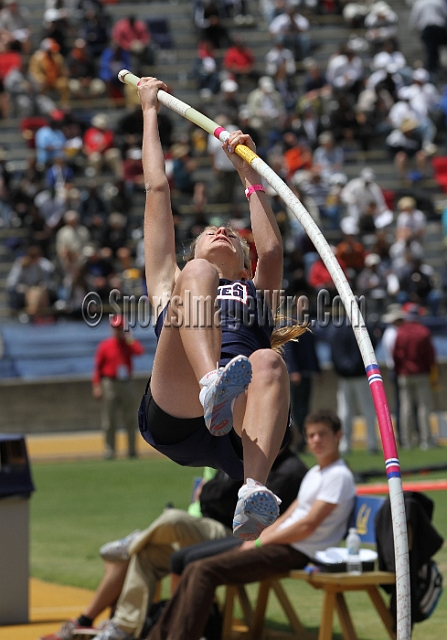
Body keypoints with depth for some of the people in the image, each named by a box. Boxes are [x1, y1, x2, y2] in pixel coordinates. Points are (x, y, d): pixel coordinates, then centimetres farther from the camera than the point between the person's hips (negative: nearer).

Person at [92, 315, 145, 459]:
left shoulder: (129, 344, 6)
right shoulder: (105, 345, 1)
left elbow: (140, 351, -16)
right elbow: (97, 366, 0)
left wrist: (129, 339, -11)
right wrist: (96, 386, -8)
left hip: (126, 384, 2)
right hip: (110, 383, -2)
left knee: (130, 419, 3)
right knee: (109, 420, -1)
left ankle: (132, 449, 7)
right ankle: (110, 449, 4)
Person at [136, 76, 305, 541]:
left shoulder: (257, 293, 41)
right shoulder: (172, 283, 39)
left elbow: (271, 251, 21)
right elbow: (157, 190, 39)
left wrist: (248, 174, 28)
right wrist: (150, 111, 45)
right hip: (175, 416, -1)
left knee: (267, 363, -35)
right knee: (197, 274, -20)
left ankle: (254, 491, -62)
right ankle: (214, 382, -54)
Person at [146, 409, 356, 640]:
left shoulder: (339, 476, -10)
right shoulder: (314, 473, 20)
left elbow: (307, 525, -16)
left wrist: (260, 542, -10)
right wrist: (256, 537, 5)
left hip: (296, 552, -9)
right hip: (279, 543, 9)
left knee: (205, 570, -20)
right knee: (193, 570, 1)